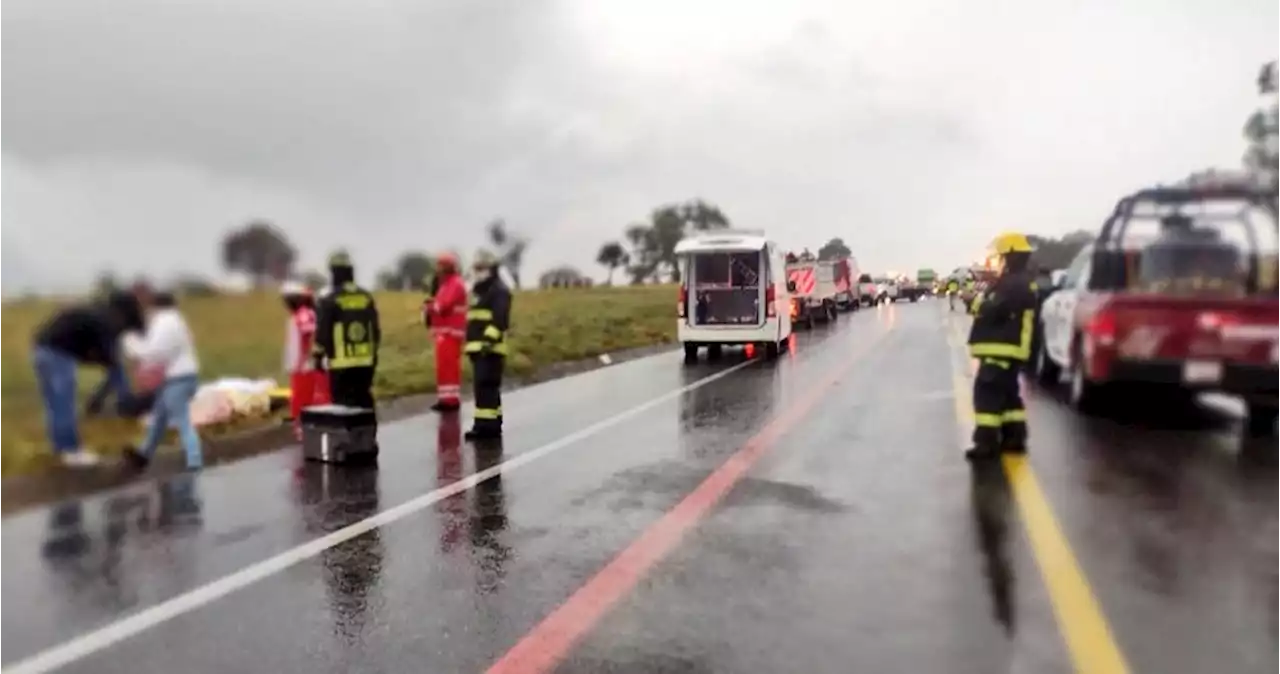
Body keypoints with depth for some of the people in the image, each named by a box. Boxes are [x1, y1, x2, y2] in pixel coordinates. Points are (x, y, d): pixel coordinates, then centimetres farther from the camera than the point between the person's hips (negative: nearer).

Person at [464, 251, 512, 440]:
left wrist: (490, 339, -29)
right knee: (487, 387, 13)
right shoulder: (478, 290, 23)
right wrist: (471, 342, 25)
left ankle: (486, 424, -12)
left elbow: (500, 318, -20)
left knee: (486, 386, -13)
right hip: (478, 347, 10)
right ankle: (492, 424, 20)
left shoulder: (499, 290, -8)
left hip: (490, 348, -10)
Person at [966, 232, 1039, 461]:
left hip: (1002, 349, -11)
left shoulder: (1013, 284, -17)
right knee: (1007, 393, 18)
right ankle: (1014, 437, 23)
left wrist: (979, 304, -7)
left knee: (987, 393, -10)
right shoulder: (1023, 282, 19)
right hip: (1011, 348, 11)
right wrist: (984, 302, 5)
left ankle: (987, 441, -11)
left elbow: (993, 312, -25)